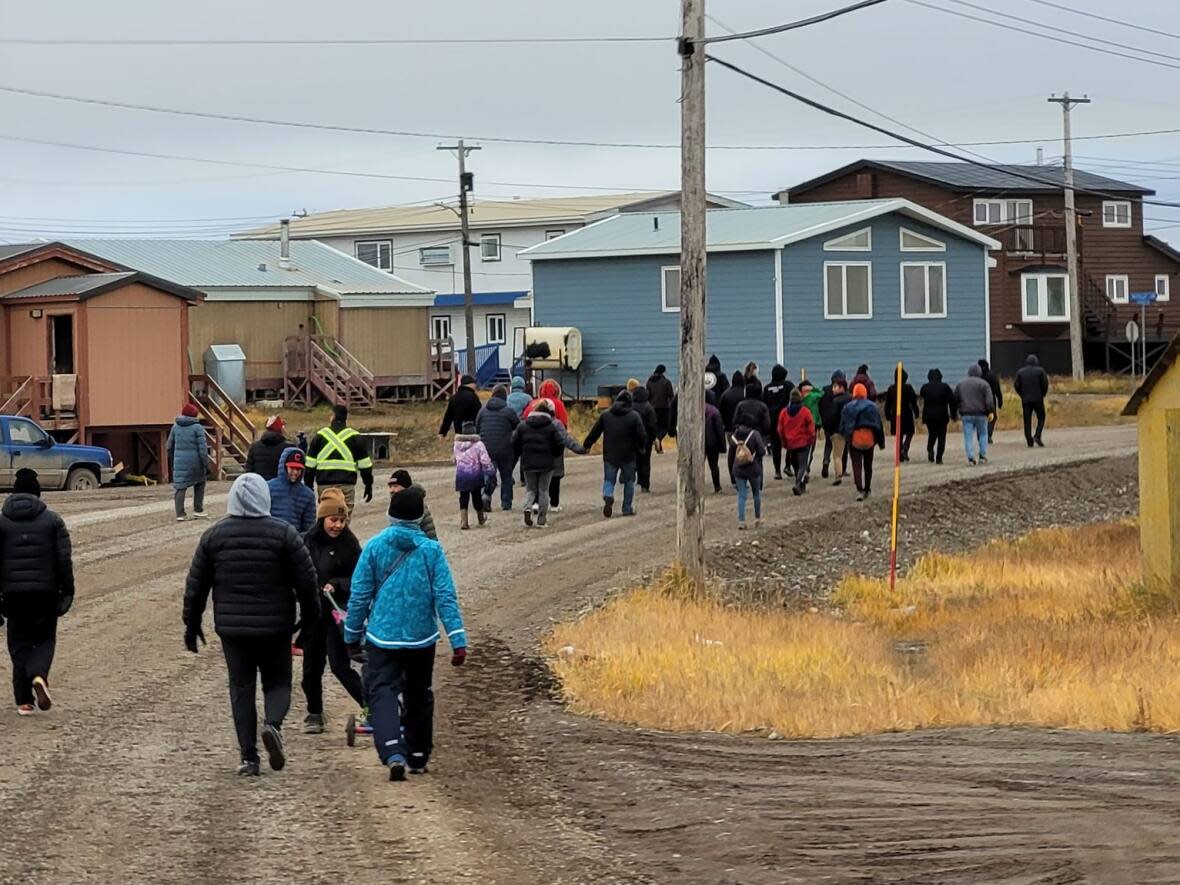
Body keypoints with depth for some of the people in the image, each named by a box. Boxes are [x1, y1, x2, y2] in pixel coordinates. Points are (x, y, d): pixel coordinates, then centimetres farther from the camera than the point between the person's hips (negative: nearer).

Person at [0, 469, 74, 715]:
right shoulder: (52, 520, 0)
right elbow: (64, 559, -2)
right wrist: (67, 591, 5)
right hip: (46, 591, 0)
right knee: (45, 639, 13)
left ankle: (24, 700, 5)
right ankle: (39, 675, -17)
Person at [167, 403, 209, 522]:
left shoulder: (176, 426, 6)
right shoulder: (197, 428, -8)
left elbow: (170, 446, 13)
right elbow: (202, 448, -11)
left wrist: (172, 461, 26)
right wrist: (206, 465, -6)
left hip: (179, 462, 3)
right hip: (195, 461, -3)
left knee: (180, 487, 3)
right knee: (199, 483, 19)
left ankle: (180, 514, -9)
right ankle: (198, 510, 20)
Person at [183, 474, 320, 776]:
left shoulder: (214, 536, 2)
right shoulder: (284, 534, -5)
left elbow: (196, 585, 6)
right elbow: (307, 581, -4)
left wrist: (192, 624, 15)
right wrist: (310, 620, 8)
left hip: (232, 627, 1)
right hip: (275, 627, -1)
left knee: (241, 688, 8)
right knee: (278, 682, 12)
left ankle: (248, 757, 2)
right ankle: (273, 723, -19)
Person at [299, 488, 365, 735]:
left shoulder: (349, 544, -9)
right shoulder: (310, 541, 2)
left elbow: (358, 580, -6)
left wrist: (336, 585, -21)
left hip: (338, 612, -5)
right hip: (313, 611, 5)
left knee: (340, 664, -12)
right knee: (312, 665, 11)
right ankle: (314, 714, 25)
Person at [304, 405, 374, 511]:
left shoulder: (320, 436, 8)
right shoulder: (354, 437, 5)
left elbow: (310, 464, 8)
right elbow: (364, 464, 4)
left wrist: (309, 486, 15)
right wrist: (368, 485, 12)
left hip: (324, 485, 2)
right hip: (346, 485, -1)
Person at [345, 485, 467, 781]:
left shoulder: (374, 547, -6)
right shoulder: (431, 550, -7)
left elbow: (359, 595, -1)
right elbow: (446, 597, -9)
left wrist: (352, 635, 11)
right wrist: (458, 641, -7)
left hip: (382, 637, -1)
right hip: (422, 638, 1)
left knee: (383, 694, -4)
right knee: (419, 697, 18)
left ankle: (393, 754, -26)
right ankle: (418, 758, 27)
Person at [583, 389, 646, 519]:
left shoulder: (605, 415, 0)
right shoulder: (634, 416, -7)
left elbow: (594, 432, 5)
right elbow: (642, 436, -7)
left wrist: (586, 445, 20)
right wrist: (640, 447, 13)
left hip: (610, 456, 1)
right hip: (628, 456, -1)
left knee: (609, 480, 10)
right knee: (629, 481, 14)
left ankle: (608, 497, -20)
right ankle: (627, 508, 16)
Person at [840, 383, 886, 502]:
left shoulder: (848, 408, -2)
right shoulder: (872, 406, 0)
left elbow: (843, 426, 0)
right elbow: (878, 425, 2)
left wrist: (847, 436, 19)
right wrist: (881, 442, 9)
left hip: (854, 440, -2)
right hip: (869, 439, 2)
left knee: (857, 466, -4)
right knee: (868, 466, 17)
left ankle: (859, 490, -20)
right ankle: (867, 489, 26)